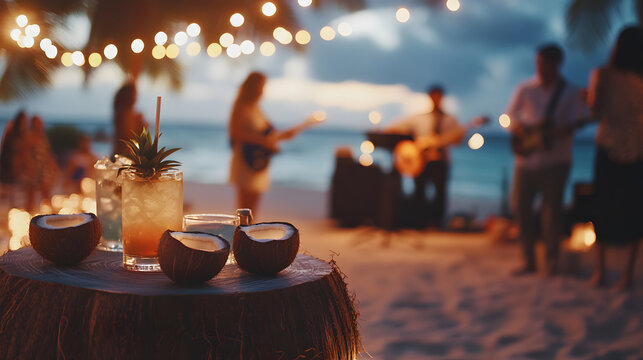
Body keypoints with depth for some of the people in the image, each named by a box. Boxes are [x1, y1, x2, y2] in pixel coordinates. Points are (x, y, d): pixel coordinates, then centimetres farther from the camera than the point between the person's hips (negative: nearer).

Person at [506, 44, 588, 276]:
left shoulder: (570, 93, 1)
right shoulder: (525, 90, 6)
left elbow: (578, 122, -7)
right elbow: (510, 117, 7)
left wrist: (561, 129, -27)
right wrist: (523, 131, -12)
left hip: (555, 159, -3)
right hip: (526, 159, 3)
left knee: (551, 209, -3)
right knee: (521, 207, 3)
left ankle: (552, 262, 8)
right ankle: (529, 261, 14)